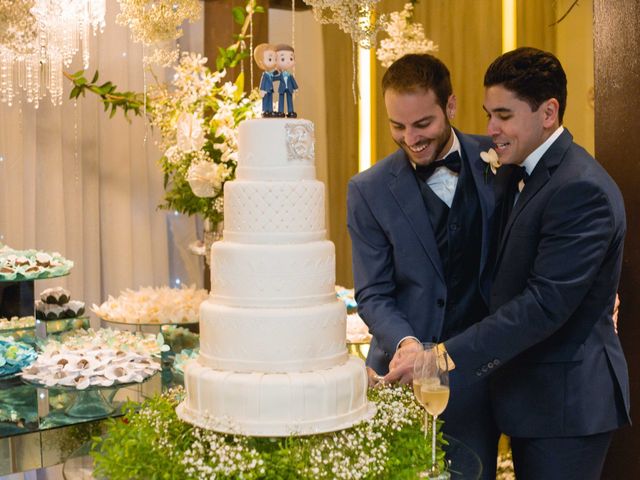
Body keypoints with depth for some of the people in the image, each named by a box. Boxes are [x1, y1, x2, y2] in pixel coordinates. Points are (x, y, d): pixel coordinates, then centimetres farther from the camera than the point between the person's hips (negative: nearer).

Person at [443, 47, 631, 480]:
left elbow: (545, 304, -27)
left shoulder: (581, 189, -21)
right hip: (530, 394, 9)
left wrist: (446, 358, -28)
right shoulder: (515, 175, 8)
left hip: (567, 402, -9)